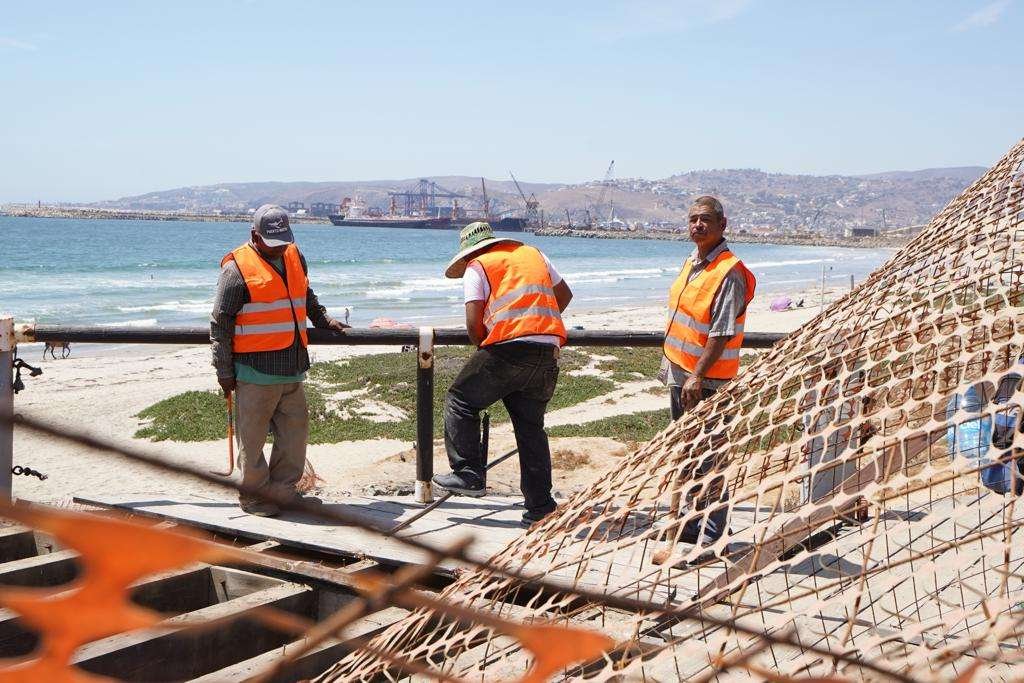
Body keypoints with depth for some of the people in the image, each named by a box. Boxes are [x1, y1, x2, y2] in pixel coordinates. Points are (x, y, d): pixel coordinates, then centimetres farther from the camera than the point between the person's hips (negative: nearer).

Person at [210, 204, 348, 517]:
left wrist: (323, 320, 21)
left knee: (296, 429, 11)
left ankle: (283, 489, 24)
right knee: (253, 436, 2)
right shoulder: (237, 268, -9)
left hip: (292, 369, 7)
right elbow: (220, 322, -8)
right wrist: (224, 371, -9)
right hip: (254, 370, -7)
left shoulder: (294, 257, 12)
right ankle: (253, 495, 14)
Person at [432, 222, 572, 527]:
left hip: (508, 348, -6)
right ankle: (540, 506, 12)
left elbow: (474, 323, -2)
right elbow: (564, 294, 29)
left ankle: (469, 474, 7)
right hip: (548, 352, 6)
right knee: (531, 426, 12)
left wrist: (483, 347, 16)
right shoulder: (534, 254, 23)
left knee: (460, 402, 11)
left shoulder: (476, 268, 7)